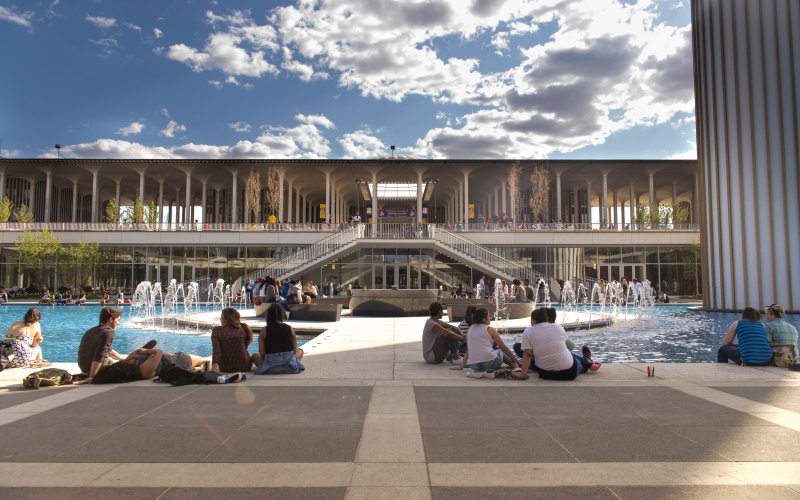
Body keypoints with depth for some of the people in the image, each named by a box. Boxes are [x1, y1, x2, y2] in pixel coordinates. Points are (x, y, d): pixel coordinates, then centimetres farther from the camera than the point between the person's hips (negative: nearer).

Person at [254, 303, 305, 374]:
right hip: (290, 366, 0)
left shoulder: (264, 331, -7)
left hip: (270, 365, 1)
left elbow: (261, 353, -5)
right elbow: (295, 350, 2)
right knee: (300, 351, 32)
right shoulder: (290, 329, -4)